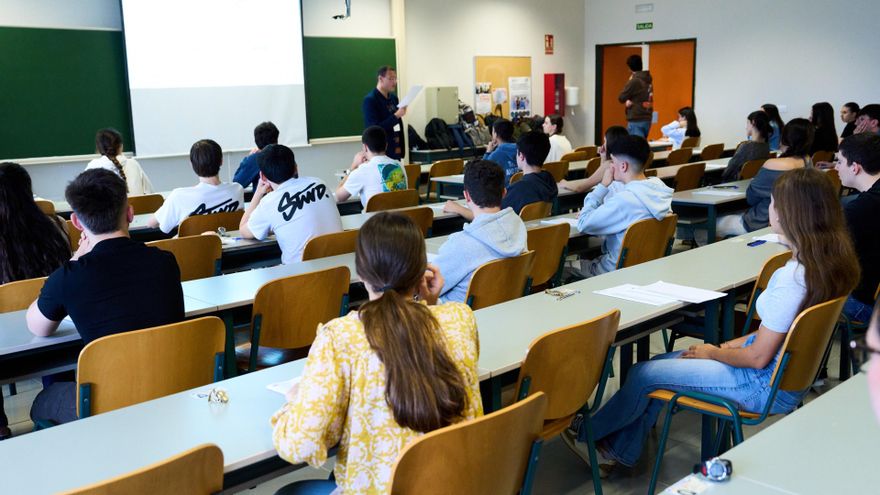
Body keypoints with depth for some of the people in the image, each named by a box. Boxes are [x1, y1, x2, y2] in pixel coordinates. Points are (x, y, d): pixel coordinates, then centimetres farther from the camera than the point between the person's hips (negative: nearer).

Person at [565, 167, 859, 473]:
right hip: (788, 367, 9)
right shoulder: (832, 259, -2)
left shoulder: (792, 278, -31)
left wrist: (715, 352, -4)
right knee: (661, 363, 14)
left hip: (767, 385, -9)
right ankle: (621, 451, 24)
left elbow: (758, 358, -23)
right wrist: (733, 344, 8)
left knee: (644, 374, -1)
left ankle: (589, 434, 25)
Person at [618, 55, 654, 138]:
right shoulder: (648, 80, 10)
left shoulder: (634, 81, -14)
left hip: (636, 120, -8)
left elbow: (621, 98, -9)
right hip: (647, 119, 8)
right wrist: (631, 101, 0)